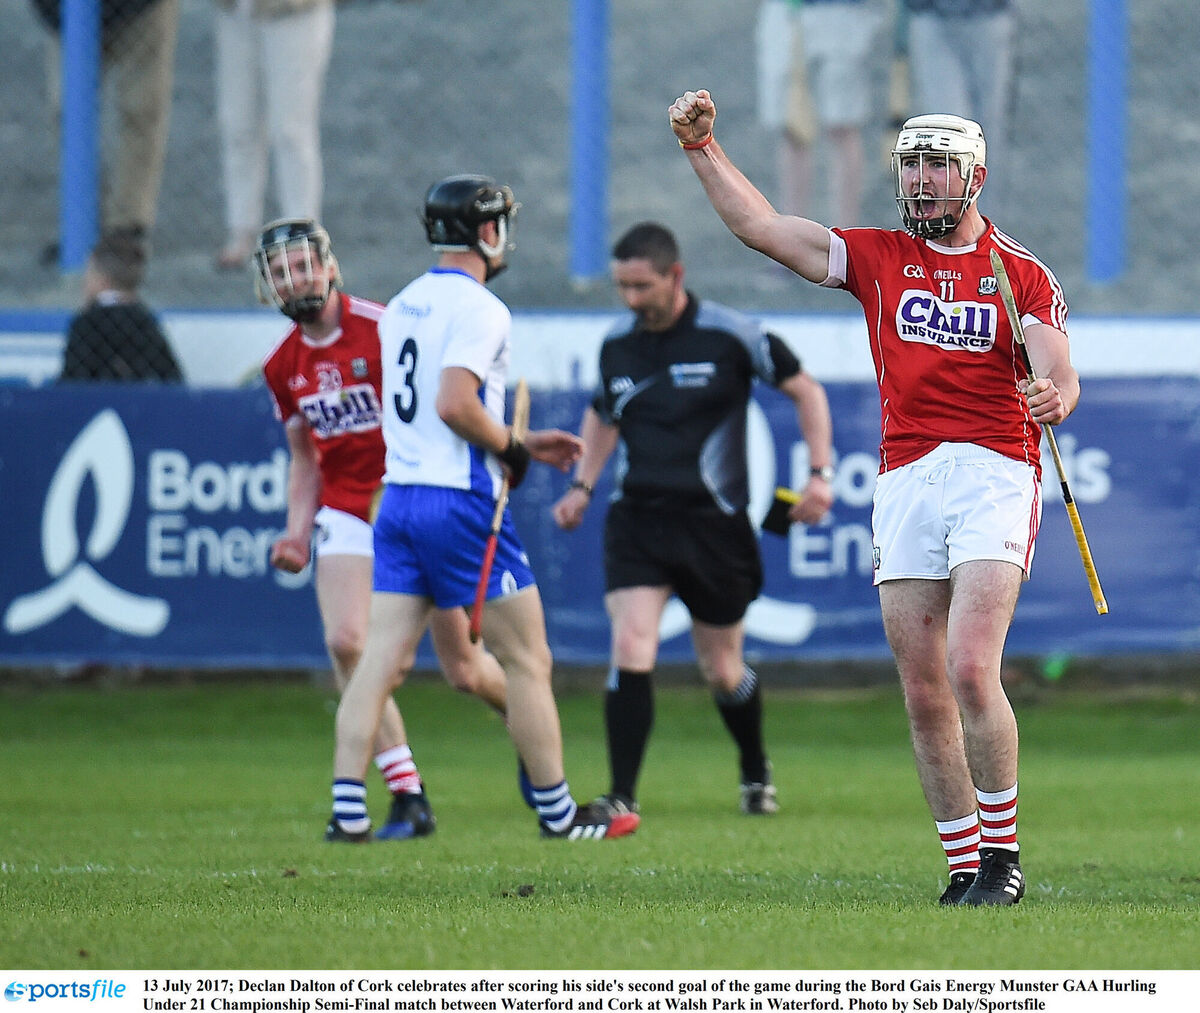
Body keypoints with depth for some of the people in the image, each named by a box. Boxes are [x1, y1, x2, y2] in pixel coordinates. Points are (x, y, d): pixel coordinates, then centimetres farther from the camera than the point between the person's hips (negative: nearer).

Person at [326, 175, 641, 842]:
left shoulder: (404, 305, 15)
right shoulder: (480, 309, -12)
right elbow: (454, 406, -23)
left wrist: (519, 445, 22)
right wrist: (513, 448, -7)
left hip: (399, 494, 8)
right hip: (461, 502, -8)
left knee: (383, 658, 3)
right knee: (528, 660, 3)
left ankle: (348, 810, -5)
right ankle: (558, 813, 9)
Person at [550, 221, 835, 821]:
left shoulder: (729, 336, -9)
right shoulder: (616, 344, 4)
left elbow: (805, 390, 1)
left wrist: (820, 473, -8)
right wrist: (582, 486, 11)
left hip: (714, 523, -2)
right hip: (635, 520, 2)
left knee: (723, 671, 10)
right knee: (630, 650, -18)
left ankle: (756, 772, 40)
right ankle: (622, 799, -16)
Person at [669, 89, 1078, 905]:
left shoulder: (1023, 274, 5)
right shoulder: (877, 257, 13)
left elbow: (1059, 378, -5)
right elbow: (763, 228, 9)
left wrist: (1055, 399, -28)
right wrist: (703, 148, 0)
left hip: (995, 476, -4)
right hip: (905, 479, 4)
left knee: (971, 671, -18)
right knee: (924, 693, 1)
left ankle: (1003, 852, -5)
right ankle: (964, 864, 8)